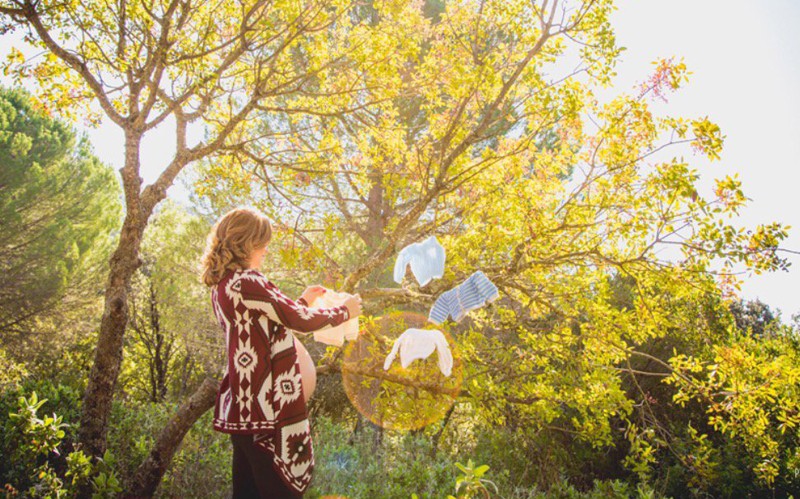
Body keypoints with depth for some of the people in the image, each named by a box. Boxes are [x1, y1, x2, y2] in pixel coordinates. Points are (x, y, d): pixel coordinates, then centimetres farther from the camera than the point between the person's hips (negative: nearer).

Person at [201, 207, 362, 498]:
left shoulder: (223, 284, 12)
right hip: (266, 404, -10)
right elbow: (301, 321, -13)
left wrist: (302, 301, 25)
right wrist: (345, 311, 2)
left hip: (242, 403, 10)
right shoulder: (246, 282, -16)